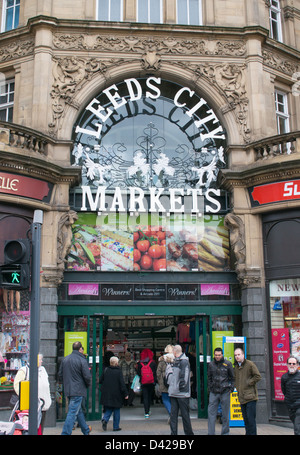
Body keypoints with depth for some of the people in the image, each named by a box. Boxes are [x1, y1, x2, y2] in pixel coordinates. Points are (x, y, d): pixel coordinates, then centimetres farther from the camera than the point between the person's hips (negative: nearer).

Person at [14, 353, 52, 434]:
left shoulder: (43, 369, 17)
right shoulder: (24, 370, -5)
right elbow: (17, 385, -9)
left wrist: (49, 399, 20)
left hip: (43, 405, 7)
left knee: (41, 427, 9)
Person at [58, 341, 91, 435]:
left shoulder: (65, 359, 7)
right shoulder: (82, 360, -13)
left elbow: (60, 374, 13)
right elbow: (87, 376, -14)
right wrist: (87, 385, 5)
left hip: (68, 390, 8)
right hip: (78, 391, -8)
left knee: (79, 411, 20)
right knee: (73, 412, -6)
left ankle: (86, 430, 35)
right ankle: (65, 433, -10)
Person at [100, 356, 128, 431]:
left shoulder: (105, 370, 0)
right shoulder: (118, 371, -12)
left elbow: (100, 381, 6)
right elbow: (122, 383, -12)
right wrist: (125, 394, -7)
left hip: (106, 394, 3)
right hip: (116, 394, -3)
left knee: (108, 409, 15)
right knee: (116, 411, 10)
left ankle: (105, 419, -10)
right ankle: (116, 427, 13)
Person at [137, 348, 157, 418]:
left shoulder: (140, 364, -3)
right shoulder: (153, 363, -5)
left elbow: (138, 373, 1)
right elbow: (155, 373, -3)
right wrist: (155, 381, 6)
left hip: (143, 383, 0)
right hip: (151, 383, 0)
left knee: (145, 397, 4)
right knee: (150, 397, 14)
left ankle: (146, 412, -5)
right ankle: (148, 411, 20)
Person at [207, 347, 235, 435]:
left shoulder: (228, 364, 0)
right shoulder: (211, 364, 7)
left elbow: (232, 377, 7)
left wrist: (231, 388, 0)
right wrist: (209, 388, 9)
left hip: (225, 391, -2)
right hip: (214, 392, 2)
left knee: (225, 414, 5)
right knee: (211, 413, -1)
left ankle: (225, 432, 17)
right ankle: (211, 433, 5)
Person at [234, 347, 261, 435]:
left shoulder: (250, 364, -6)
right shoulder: (236, 366, 15)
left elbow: (258, 376, -9)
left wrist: (248, 383, -10)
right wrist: (237, 386, 13)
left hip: (250, 396, -7)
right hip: (241, 397, 7)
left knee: (251, 418, -7)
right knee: (245, 418, 13)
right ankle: (248, 433, 21)